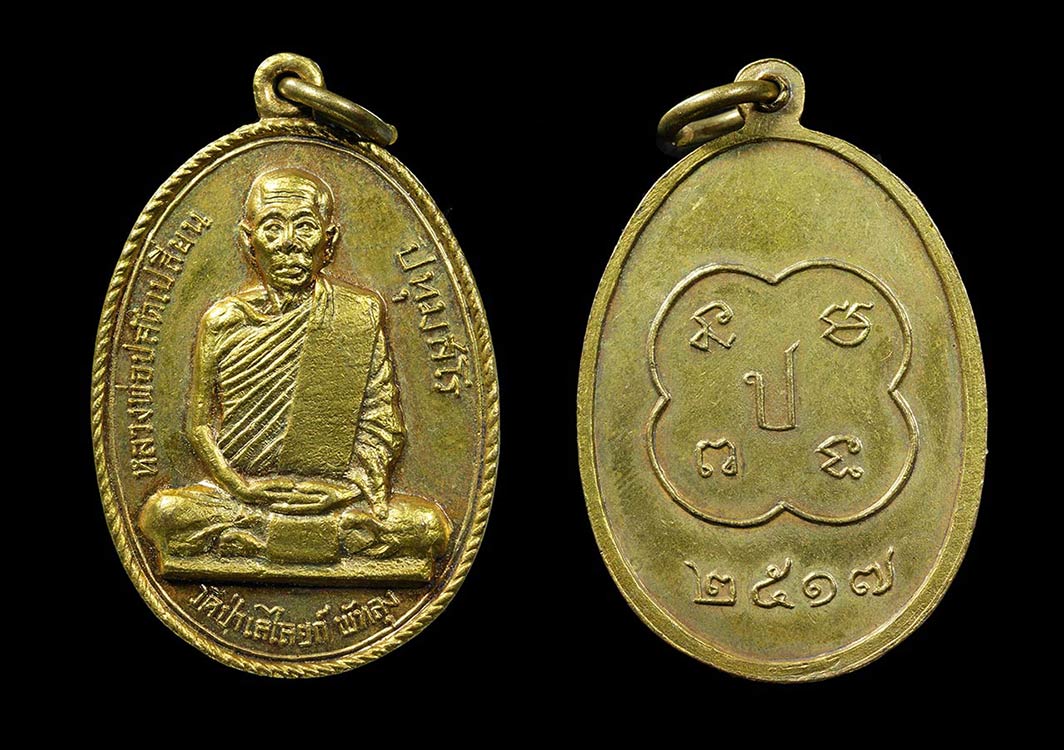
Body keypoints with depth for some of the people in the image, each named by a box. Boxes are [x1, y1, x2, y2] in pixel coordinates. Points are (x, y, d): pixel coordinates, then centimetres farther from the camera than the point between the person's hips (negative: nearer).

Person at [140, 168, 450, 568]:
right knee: (162, 512, -27)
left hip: (336, 497, 0)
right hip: (243, 493, 1)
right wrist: (244, 487, -11)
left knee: (430, 524, -23)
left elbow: (382, 423, 2)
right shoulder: (224, 321, 3)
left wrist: (358, 489, -13)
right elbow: (199, 425, 4)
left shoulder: (362, 314, 3)